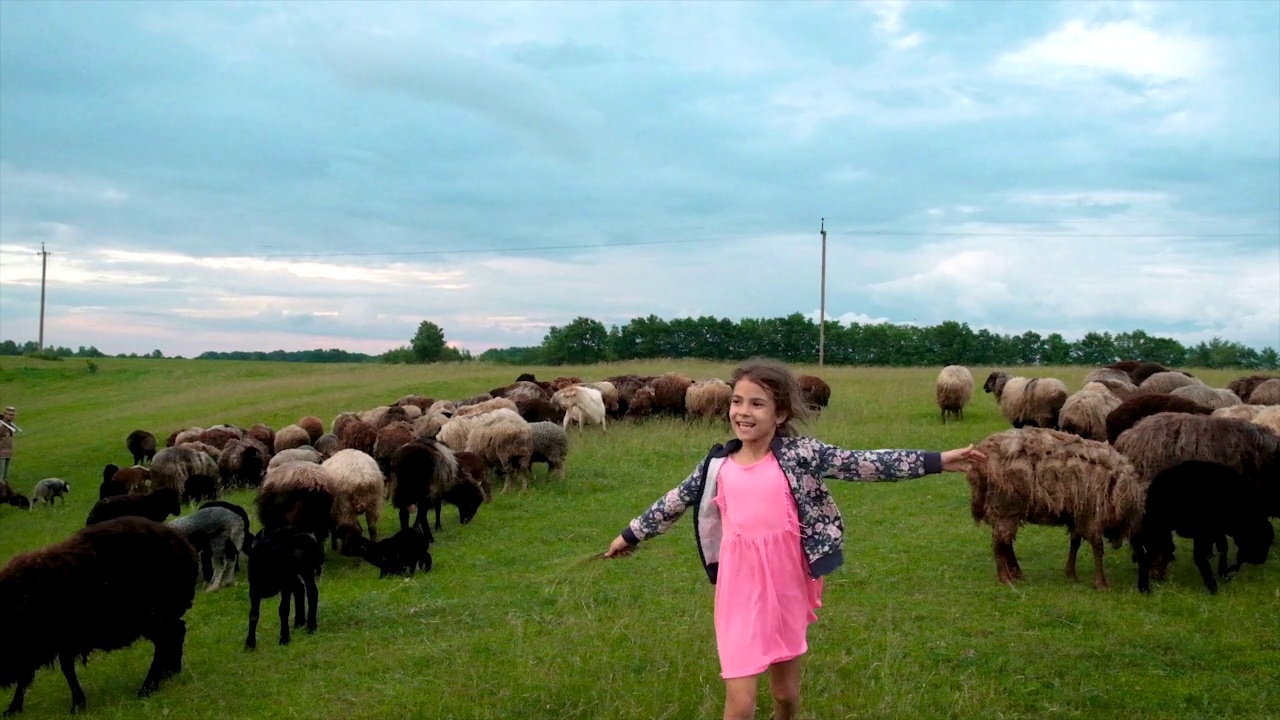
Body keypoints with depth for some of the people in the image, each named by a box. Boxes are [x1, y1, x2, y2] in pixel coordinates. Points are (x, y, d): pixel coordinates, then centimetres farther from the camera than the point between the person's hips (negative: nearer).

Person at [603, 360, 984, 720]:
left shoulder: (798, 453, -7)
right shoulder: (717, 464, 0)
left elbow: (863, 462, -11)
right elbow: (676, 501, 13)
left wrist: (938, 460, -17)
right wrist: (630, 535, 23)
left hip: (787, 587, 0)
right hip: (740, 591, 0)